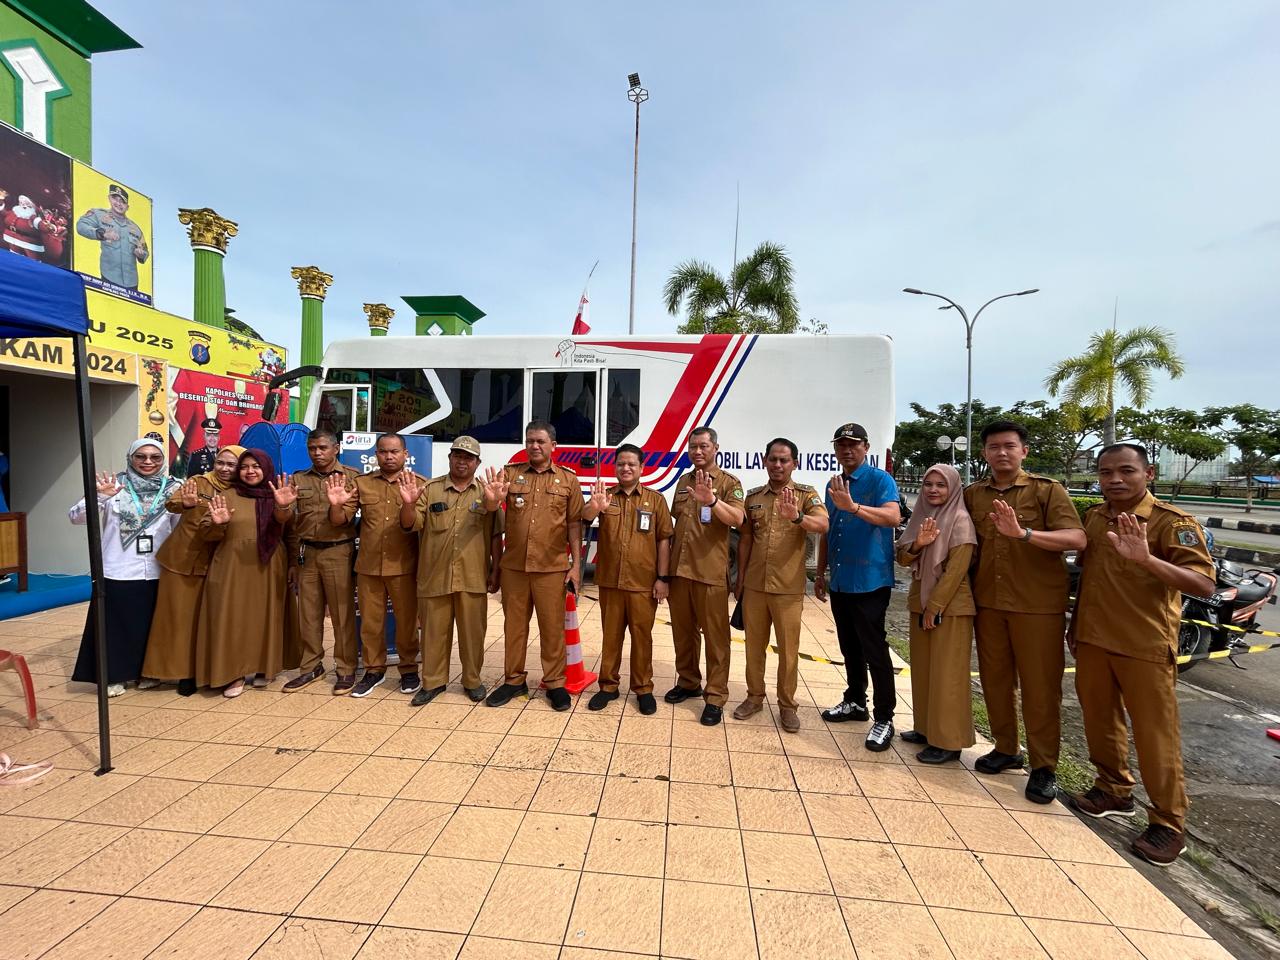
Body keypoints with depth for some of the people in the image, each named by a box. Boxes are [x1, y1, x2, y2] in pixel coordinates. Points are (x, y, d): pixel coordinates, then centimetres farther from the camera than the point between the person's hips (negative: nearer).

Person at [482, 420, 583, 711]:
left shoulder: (568, 480, 2)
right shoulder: (510, 473, 5)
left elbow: (574, 525, 1)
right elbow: (490, 510, -8)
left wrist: (576, 565, -4)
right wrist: (491, 499, -32)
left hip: (552, 567, -2)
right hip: (513, 565, 2)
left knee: (552, 627, 7)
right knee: (514, 624, 13)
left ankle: (555, 683, 21)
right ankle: (514, 680, 28)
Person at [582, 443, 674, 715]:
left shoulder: (655, 499, 1)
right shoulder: (605, 495, 4)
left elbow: (664, 540, 0)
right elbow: (586, 516, -17)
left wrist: (663, 577, -6)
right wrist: (594, 507, -41)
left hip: (644, 583, -1)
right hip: (609, 581, 2)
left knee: (642, 636, 9)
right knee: (611, 634, 13)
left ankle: (643, 688, 24)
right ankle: (608, 685, 28)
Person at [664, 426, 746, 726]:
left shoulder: (728, 482, -4)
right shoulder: (683, 481, 14)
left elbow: (737, 519, -21)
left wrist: (711, 500, -39)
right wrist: (667, 563, 15)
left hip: (711, 572, -6)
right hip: (679, 569, 6)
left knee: (715, 636, 2)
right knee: (683, 632, 16)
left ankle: (715, 696, 11)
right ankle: (688, 682, 32)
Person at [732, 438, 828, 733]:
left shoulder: (806, 494, -4)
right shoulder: (753, 496, 6)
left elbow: (823, 525, -22)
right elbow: (744, 539, 11)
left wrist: (797, 517, -43)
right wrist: (739, 579, 11)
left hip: (789, 588, -3)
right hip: (754, 585, 3)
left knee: (788, 649, 9)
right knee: (754, 644, 14)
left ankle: (787, 704, 26)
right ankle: (754, 697, 31)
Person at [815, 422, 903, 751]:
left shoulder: (880, 480, -8)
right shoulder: (833, 484, 12)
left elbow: (893, 516, -27)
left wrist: (852, 506, -41)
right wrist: (820, 573, 16)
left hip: (870, 582, -7)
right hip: (839, 582, 7)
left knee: (874, 650, -2)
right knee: (849, 647, 17)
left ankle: (884, 719, 9)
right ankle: (855, 702, 32)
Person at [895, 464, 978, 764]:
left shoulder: (960, 520, -12)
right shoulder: (922, 517, 9)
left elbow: (956, 568, -16)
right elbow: (903, 559, 6)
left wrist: (935, 607, -16)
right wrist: (917, 544, -15)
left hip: (950, 607, -7)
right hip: (920, 602, 7)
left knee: (946, 673, 0)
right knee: (923, 669, 14)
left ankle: (948, 741, 10)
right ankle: (926, 728, 27)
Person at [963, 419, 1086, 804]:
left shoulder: (1047, 490, -6)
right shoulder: (972, 495, 6)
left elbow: (1077, 538, -19)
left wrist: (1024, 532, -34)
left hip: (1038, 605, -4)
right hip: (988, 603, 4)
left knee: (1040, 687, 5)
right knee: (995, 680, 13)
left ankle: (1044, 767, 19)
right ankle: (1006, 749, 31)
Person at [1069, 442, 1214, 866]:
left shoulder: (1172, 522, -12)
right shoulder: (1092, 517, 5)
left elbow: (1204, 585, -23)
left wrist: (1146, 559, -38)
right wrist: (1076, 623, 16)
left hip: (1145, 646, -5)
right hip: (1092, 640, 6)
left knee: (1154, 735, 4)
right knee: (1100, 721, 17)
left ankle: (1169, 823, 20)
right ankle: (1114, 791, 36)